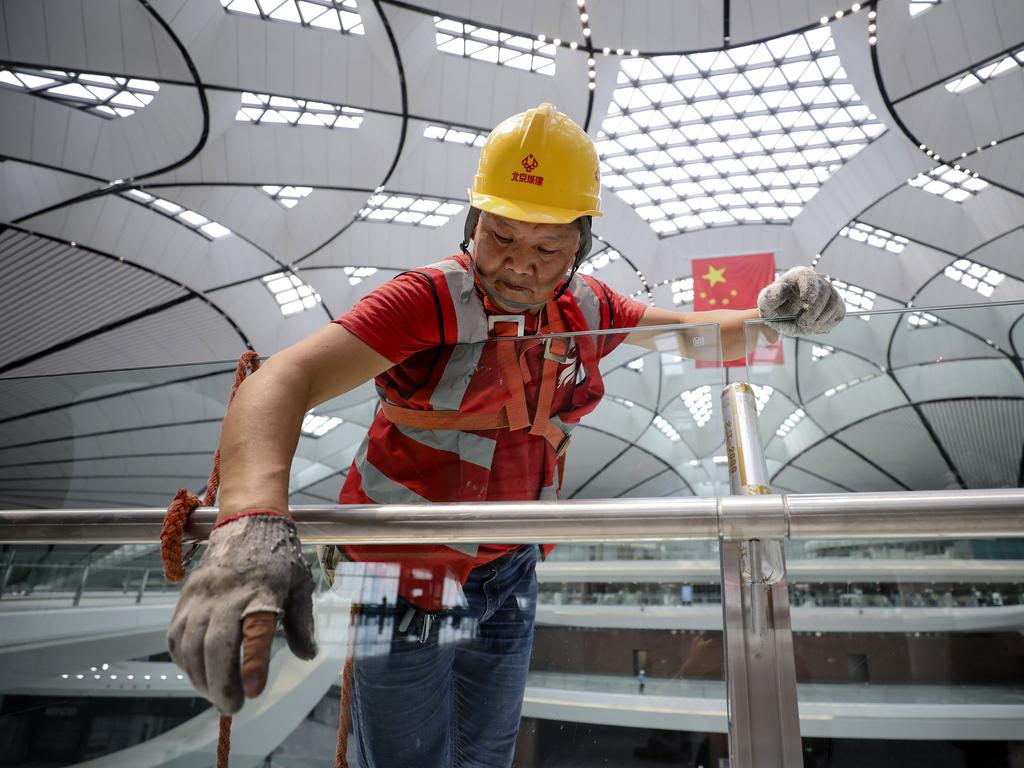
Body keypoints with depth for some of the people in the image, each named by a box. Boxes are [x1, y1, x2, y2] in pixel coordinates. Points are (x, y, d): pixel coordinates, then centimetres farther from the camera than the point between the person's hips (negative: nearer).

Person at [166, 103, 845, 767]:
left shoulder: (585, 308, -3)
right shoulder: (433, 300, -23)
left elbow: (696, 336, 9)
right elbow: (285, 379, -35)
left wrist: (774, 317, -12)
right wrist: (254, 520, -54)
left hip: (509, 572, 5)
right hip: (407, 571, -5)